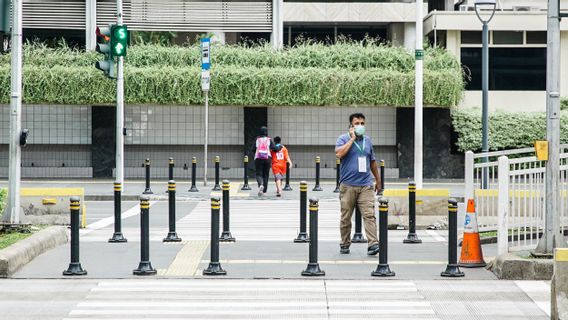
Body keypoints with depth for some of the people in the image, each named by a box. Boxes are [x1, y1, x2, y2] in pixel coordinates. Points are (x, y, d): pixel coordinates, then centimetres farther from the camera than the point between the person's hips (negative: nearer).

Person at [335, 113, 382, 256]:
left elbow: (372, 162, 24)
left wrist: (378, 181, 25)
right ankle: (345, 245, 18)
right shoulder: (344, 139, 1)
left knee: (369, 215, -10)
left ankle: (373, 244, -15)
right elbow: (339, 153, -20)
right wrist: (352, 138, -13)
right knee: (346, 217, 6)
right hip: (348, 186, -2)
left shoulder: (367, 140, 14)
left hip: (366, 186, 2)